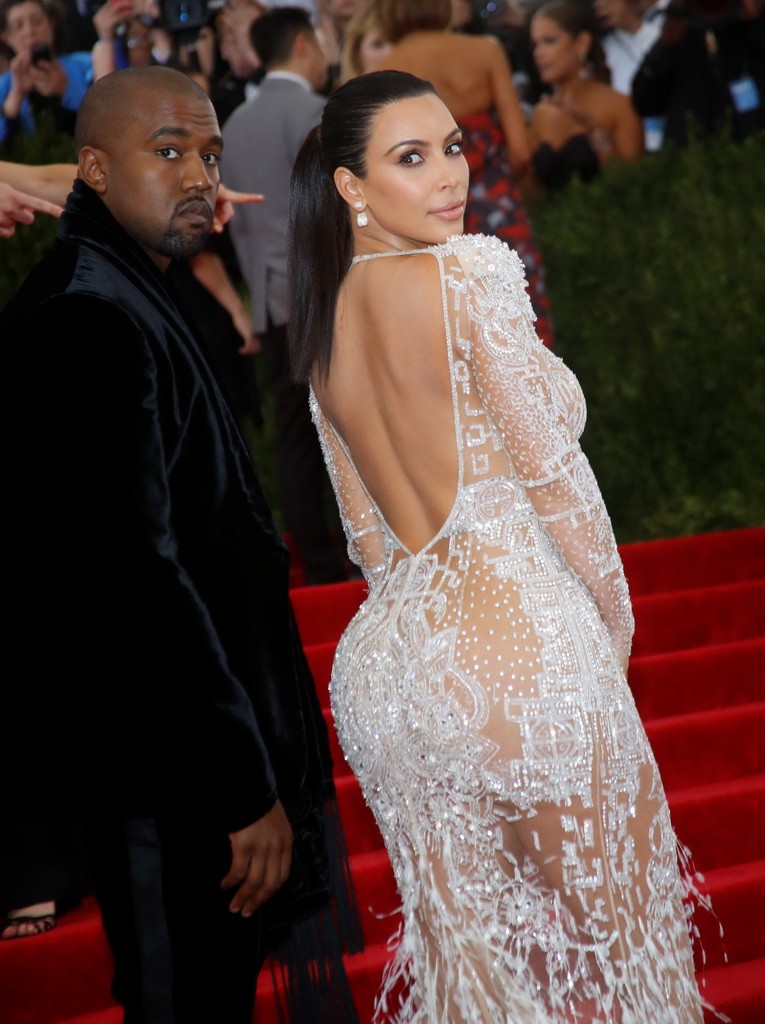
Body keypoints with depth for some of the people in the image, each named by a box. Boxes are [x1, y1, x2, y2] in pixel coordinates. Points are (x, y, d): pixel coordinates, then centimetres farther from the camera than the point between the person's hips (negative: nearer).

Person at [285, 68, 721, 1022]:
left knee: (466, 943, 14)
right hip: (515, 630, -7)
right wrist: (614, 623, 4)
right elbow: (552, 471, -8)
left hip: (381, 651, 7)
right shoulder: (470, 269, -10)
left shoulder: (321, 321, 12)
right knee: (608, 924, 6)